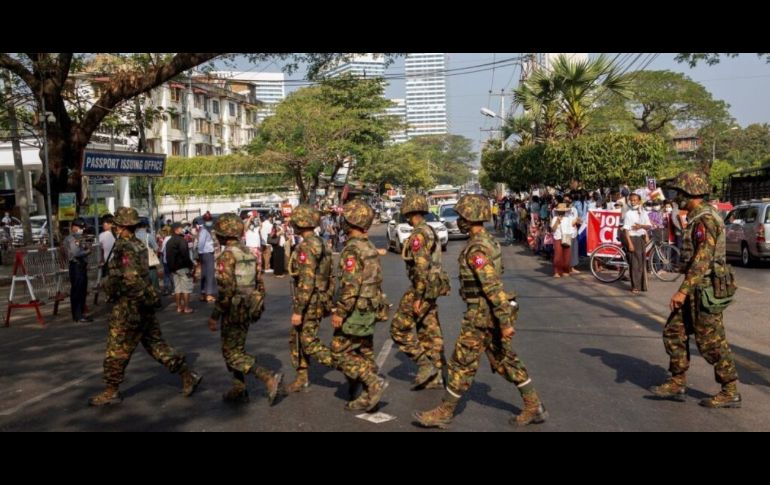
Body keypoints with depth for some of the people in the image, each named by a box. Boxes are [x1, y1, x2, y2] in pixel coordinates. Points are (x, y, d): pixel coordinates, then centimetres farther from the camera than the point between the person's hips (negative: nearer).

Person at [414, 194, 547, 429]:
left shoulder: (476, 249, -22)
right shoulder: (488, 240, 11)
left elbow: (493, 287, -26)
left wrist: (505, 322, -25)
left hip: (482, 314, -10)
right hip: (491, 312, 10)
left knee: (462, 363, 2)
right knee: (505, 361, 16)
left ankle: (445, 412, 14)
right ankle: (534, 407, 20)